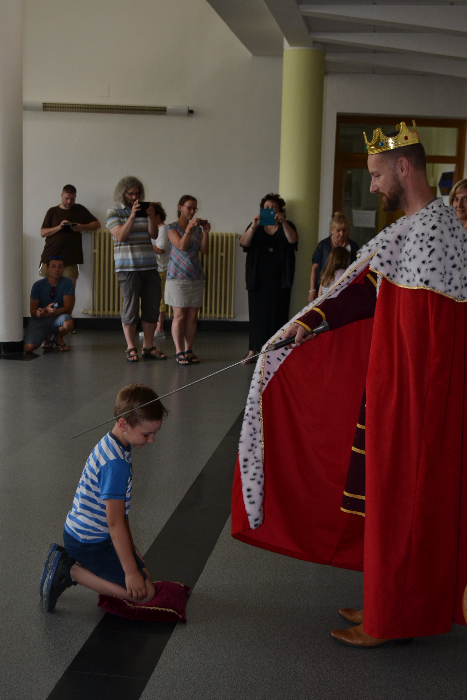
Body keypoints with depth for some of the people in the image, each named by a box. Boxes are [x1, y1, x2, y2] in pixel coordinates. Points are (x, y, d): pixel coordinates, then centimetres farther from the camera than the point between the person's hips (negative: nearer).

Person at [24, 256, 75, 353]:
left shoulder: (67, 283, -7)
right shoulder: (38, 285, -5)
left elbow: (68, 308, -13)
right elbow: (33, 311, -6)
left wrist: (44, 313, -23)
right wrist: (46, 310, -30)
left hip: (58, 318, 0)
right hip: (39, 320, 0)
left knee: (68, 323, -38)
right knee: (28, 347, -25)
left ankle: (59, 339, 2)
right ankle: (47, 337, 13)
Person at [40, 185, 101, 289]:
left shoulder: (79, 210, 12)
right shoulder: (53, 212, 12)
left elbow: (97, 224, 11)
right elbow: (43, 232, 5)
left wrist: (82, 227, -7)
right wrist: (59, 227, -11)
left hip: (71, 259, -1)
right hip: (50, 256, 1)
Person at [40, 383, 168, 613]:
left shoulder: (110, 444, 5)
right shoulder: (116, 463, -27)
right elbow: (115, 523, -24)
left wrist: (130, 547, 20)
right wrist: (131, 572, -18)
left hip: (80, 533, 10)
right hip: (89, 543, -10)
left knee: (143, 571, 19)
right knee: (145, 592, -9)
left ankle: (67, 561, 12)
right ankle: (71, 571, -6)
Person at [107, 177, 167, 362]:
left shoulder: (144, 210, 14)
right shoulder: (114, 212, 3)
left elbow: (153, 234, 4)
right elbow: (120, 236, -11)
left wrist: (151, 217, -13)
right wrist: (132, 216, -19)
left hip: (149, 266, 5)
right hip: (128, 267, -4)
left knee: (151, 307, 4)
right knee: (130, 308, -3)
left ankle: (148, 347, 11)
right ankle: (131, 348, 4)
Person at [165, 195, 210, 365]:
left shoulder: (197, 228, 13)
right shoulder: (172, 227, 0)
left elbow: (205, 251, 4)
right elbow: (181, 246, -14)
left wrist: (206, 233, -9)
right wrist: (189, 228, -20)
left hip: (196, 277, 5)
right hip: (178, 277, -5)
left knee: (193, 316, 3)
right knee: (180, 315, -5)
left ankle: (188, 350, 9)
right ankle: (179, 352, -1)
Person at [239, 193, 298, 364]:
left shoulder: (286, 226, 10)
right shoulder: (256, 227, 12)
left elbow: (293, 240, -12)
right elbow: (244, 242, -6)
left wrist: (283, 222, -28)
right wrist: (254, 226, -23)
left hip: (279, 279, -1)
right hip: (258, 278, 1)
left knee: (277, 314, -5)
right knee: (257, 314, 0)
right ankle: (252, 351, 4)